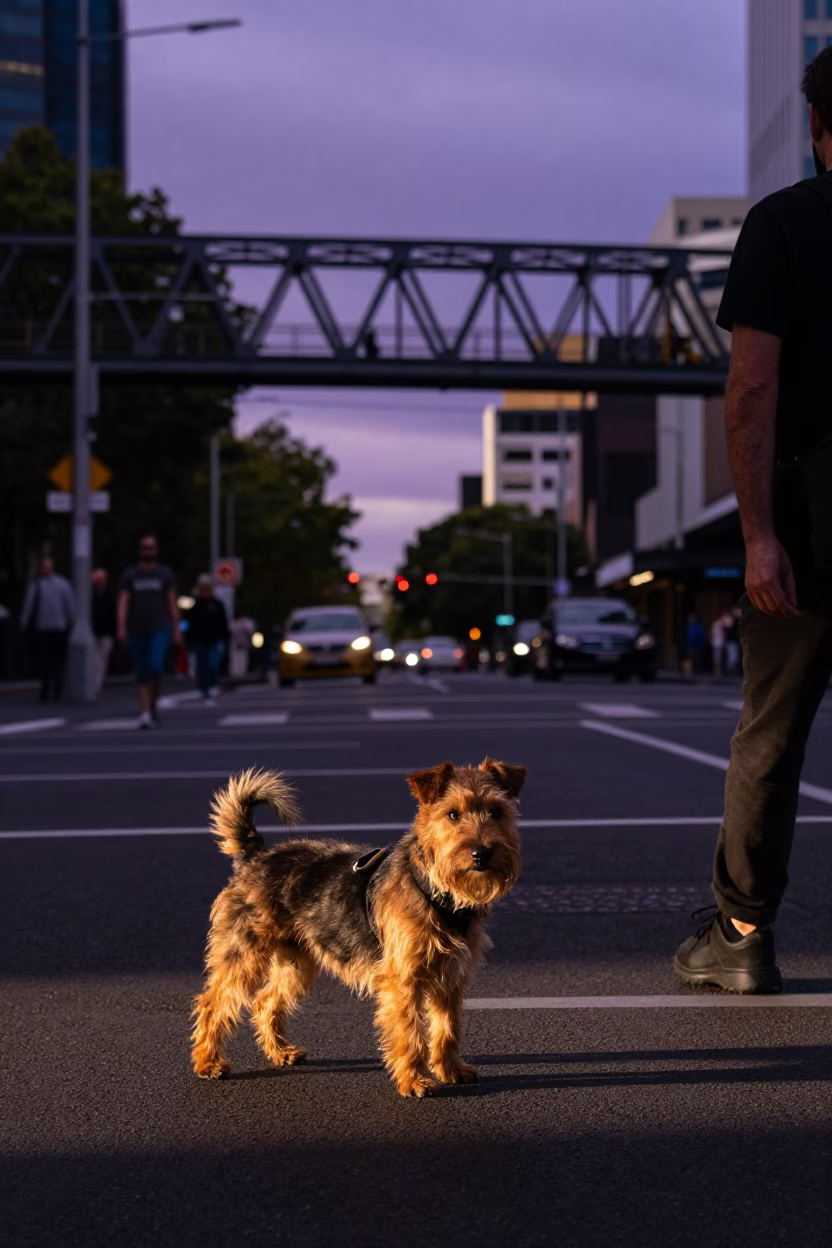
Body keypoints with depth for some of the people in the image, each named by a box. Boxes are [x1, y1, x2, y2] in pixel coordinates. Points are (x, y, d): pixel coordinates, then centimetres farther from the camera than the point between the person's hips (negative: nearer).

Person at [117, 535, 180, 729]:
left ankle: (153, 705, 0)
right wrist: (121, 628, -16)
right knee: (142, 675, 3)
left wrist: (177, 629, -1)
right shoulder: (130, 575, 6)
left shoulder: (166, 574, 6)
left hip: (160, 629, -2)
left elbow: (172, 603, 5)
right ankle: (144, 713, 6)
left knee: (155, 666, -20)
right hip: (137, 631, 2)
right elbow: (122, 603, -2)